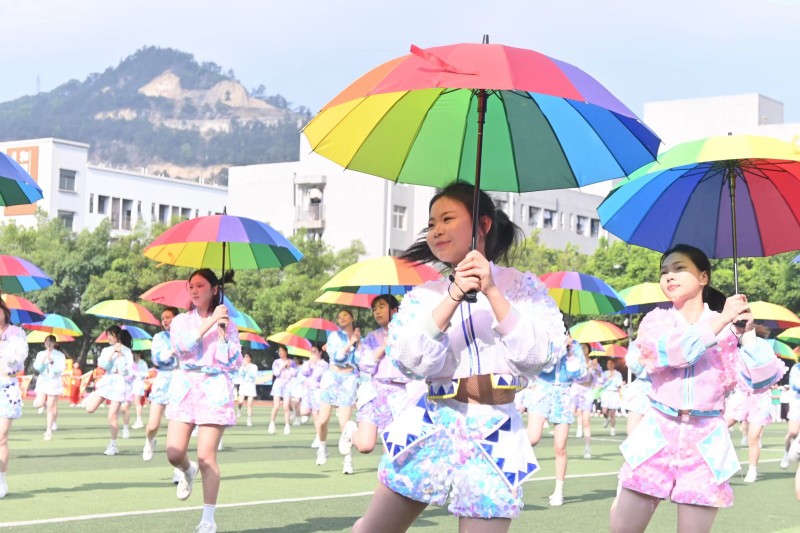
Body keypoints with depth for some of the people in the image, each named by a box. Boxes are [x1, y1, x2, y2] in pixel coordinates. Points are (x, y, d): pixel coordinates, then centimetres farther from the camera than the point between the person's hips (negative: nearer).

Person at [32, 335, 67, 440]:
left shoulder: (59, 355, -1)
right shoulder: (41, 354, 7)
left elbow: (61, 368, -9)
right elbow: (37, 367, -3)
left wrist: (52, 362, -19)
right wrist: (43, 359, -16)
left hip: (54, 382, -2)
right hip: (42, 381, 2)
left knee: (50, 408, -1)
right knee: (37, 404, -15)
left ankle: (49, 431, 6)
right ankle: (45, 403, 23)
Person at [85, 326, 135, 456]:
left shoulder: (126, 351, 0)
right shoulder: (106, 350, 9)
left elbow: (129, 370, -6)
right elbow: (102, 364, -7)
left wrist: (120, 355, -8)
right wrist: (113, 352, -10)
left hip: (119, 383, -4)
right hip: (106, 380, 4)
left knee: (112, 416, -6)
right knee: (90, 409, -10)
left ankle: (113, 445, 5)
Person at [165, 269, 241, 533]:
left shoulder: (226, 323, 9)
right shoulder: (181, 321, 12)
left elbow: (235, 363, 0)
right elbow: (183, 346, -11)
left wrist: (222, 332, -6)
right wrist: (210, 321, -11)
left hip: (215, 389, -2)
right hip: (185, 387, 2)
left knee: (206, 456, -8)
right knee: (174, 454, -6)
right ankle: (188, 471, 31)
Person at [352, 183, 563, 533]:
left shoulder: (522, 287, 2)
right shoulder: (424, 294, 6)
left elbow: (540, 354, -12)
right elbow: (410, 359, -10)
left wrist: (492, 292, -15)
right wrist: (454, 296, -16)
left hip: (493, 430, -2)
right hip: (432, 424, 2)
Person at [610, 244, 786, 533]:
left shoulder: (728, 327, 5)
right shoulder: (655, 320, 6)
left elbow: (761, 379, -4)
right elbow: (667, 352, -17)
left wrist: (747, 333, -15)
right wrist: (719, 322, -17)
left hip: (704, 442, -1)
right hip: (657, 436, 1)